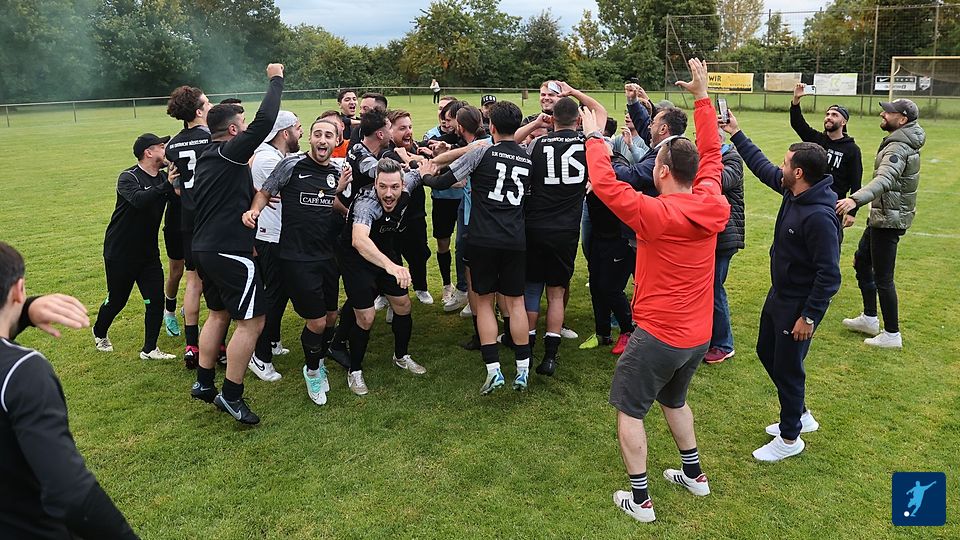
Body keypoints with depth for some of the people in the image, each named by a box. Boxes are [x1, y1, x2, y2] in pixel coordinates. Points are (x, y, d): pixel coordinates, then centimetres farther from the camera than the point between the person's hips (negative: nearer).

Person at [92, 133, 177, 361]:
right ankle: (99, 333, 39)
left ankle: (149, 349, 8)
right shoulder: (128, 178, -17)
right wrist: (166, 186, -46)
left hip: (148, 252, 5)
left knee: (156, 300, -3)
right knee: (117, 300, 11)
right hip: (120, 253, -5)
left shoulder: (163, 178, 3)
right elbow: (139, 199, -37)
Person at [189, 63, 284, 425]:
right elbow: (265, 121, -22)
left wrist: (255, 193, 19)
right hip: (230, 252, -10)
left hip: (204, 249, 10)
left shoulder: (207, 158, 16)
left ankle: (203, 383, 28)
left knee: (219, 313, 21)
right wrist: (276, 80, -10)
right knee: (251, 321, -3)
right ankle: (231, 395, 2)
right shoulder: (230, 153, -12)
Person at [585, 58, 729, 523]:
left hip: (658, 335, -7)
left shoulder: (656, 214, -23)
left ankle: (639, 500, 16)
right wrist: (701, 96, 14)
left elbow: (604, 184, -22)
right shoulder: (711, 205, -5)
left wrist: (595, 137, -7)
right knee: (674, 399, 29)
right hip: (698, 335, 7)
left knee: (629, 410, 9)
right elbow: (710, 154, 9)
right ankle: (694, 474, 41)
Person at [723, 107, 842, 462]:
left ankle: (790, 438, 26)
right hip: (779, 294, 10)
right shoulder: (794, 192, -3)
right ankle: (800, 415, 41)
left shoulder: (819, 217, -30)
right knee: (767, 352, 22)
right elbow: (763, 167, 14)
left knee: (787, 367, 5)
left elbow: (829, 275, -28)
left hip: (799, 305, -10)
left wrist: (809, 316, -24)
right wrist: (736, 135, 17)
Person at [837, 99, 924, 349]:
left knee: (883, 278, -3)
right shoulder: (903, 142, 10)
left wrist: (855, 199, -57)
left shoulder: (898, 148, -23)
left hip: (889, 219, -11)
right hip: (881, 216, 11)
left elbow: (884, 180, -42)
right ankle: (870, 319, 30)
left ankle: (892, 334, 7)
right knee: (861, 262, 20)